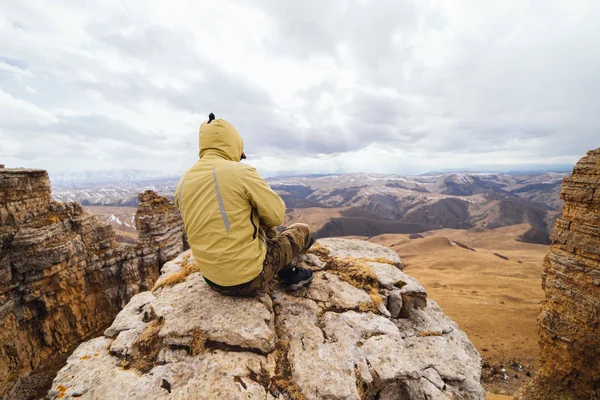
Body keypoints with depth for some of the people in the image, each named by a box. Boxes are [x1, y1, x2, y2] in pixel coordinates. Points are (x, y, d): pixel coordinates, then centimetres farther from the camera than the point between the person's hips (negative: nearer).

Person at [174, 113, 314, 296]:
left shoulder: (183, 183, 1)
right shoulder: (241, 172, -20)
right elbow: (276, 215, -12)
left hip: (213, 278, 7)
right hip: (250, 278, -7)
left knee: (265, 228, 29)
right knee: (302, 230, 17)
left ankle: (288, 274, 34)